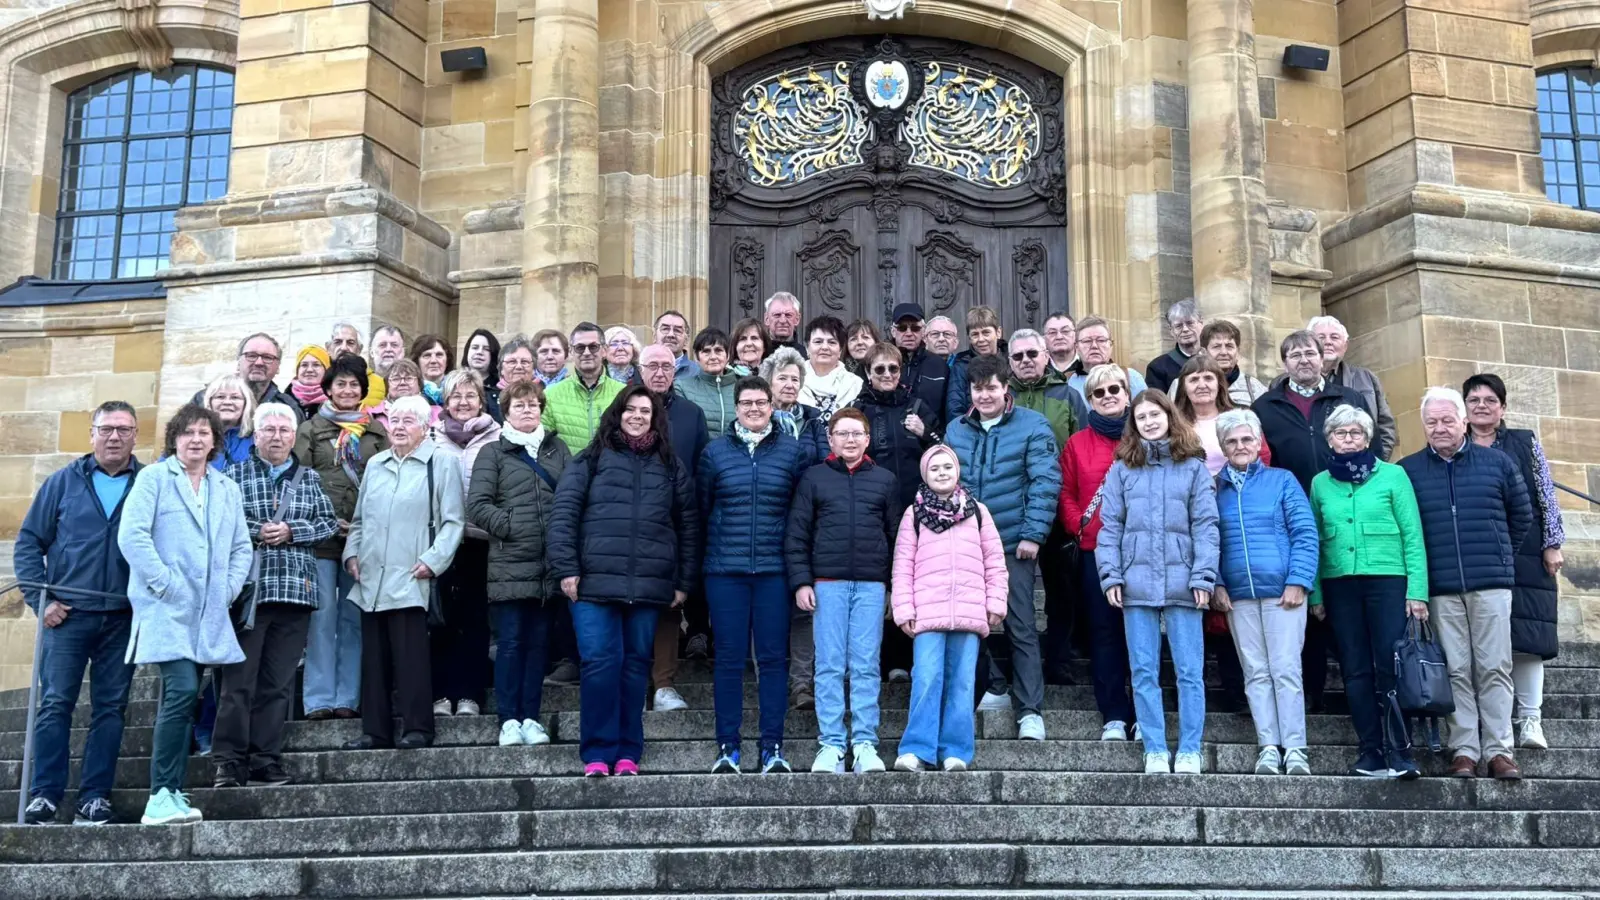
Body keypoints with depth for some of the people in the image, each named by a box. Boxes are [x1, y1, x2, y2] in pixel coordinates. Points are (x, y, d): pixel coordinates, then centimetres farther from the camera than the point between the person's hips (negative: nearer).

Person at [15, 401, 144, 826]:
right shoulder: (64, 482, 6)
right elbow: (29, 542, 7)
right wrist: (39, 600, -2)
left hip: (124, 618, 0)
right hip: (67, 615, 0)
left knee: (110, 708, 4)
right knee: (55, 704, -2)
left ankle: (95, 798, 10)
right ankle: (44, 796, 4)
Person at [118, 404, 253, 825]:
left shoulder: (227, 489, 18)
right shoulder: (154, 478, 2)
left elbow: (242, 546, 17)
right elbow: (131, 535, -8)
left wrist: (229, 589, 2)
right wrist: (166, 584, -13)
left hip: (210, 614, 6)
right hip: (166, 608, -5)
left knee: (182, 697, 8)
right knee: (182, 690, -18)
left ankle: (170, 795, 13)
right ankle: (162, 795, -13)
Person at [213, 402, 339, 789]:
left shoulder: (309, 479, 15)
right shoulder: (234, 475, 7)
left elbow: (329, 523, 8)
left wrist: (291, 532, -5)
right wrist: (255, 531, -12)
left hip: (295, 592, 3)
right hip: (246, 588, -3)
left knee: (278, 683, 6)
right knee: (238, 679, -4)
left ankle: (266, 761, 12)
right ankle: (228, 761, 1)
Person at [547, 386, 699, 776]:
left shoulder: (671, 466, 13)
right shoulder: (591, 460, 7)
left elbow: (688, 524, 13)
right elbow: (563, 512, 1)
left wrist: (684, 581, 7)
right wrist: (566, 568, -8)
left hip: (649, 585, 2)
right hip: (595, 582, -2)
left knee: (636, 664, 6)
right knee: (600, 663, -7)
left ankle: (628, 754, 14)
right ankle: (597, 754, 0)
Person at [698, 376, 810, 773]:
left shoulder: (792, 450, 6)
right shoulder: (715, 451, 7)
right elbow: (700, 510, 12)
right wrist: (701, 562, 9)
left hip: (774, 570, 0)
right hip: (725, 571, 0)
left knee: (774, 657, 1)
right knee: (729, 658, 2)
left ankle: (772, 748, 8)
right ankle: (727, 747, 9)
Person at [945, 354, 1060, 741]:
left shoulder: (1032, 426, -3)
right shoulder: (956, 430, 9)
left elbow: (1045, 483, -8)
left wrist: (1033, 534, -13)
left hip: (1013, 545, -4)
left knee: (1020, 626, -2)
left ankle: (1030, 710, 1)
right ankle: (994, 687, 28)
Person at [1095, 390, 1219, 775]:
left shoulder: (1193, 467, 6)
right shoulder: (1122, 469, 10)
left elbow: (1206, 526, 0)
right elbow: (1110, 526, 7)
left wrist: (1203, 577, -8)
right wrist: (1111, 575, -2)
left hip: (1182, 583, -1)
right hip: (1137, 583, 2)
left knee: (1190, 671, 0)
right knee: (1144, 672, 3)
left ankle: (1189, 751, 8)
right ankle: (1155, 751, 10)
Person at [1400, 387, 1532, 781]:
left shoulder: (1497, 462, 6)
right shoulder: (1407, 470, 4)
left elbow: (1522, 515, 14)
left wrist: (1499, 556, 13)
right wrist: (1422, 567, 6)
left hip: (1491, 584, 0)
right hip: (1440, 589, 0)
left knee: (1494, 669, 0)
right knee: (1457, 671, 1)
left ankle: (1499, 749, 5)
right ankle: (1464, 751, 4)